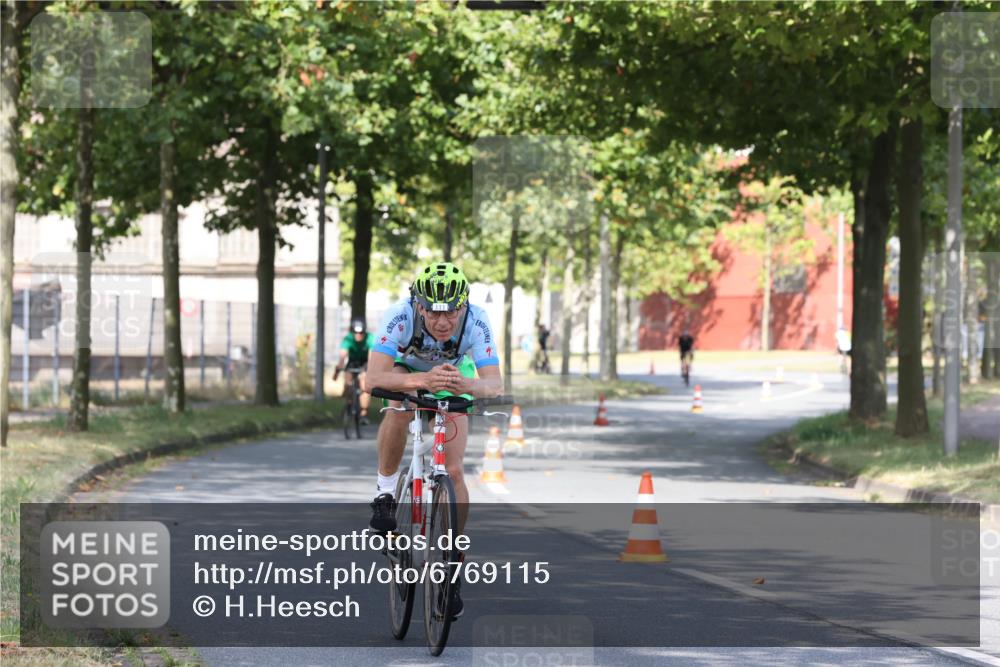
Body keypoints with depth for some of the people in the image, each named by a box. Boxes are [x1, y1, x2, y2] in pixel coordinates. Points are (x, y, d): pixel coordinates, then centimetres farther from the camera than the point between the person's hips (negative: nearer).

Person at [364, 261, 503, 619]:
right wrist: (423, 381, -64)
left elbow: (495, 384, -41)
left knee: (453, 472, -9)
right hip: (405, 368, -1)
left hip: (454, 375, 1)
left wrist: (468, 385, -63)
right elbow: (374, 378, -47)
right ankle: (385, 489, -14)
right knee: (400, 409, -37)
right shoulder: (399, 317, -39)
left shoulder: (476, 321, -35)